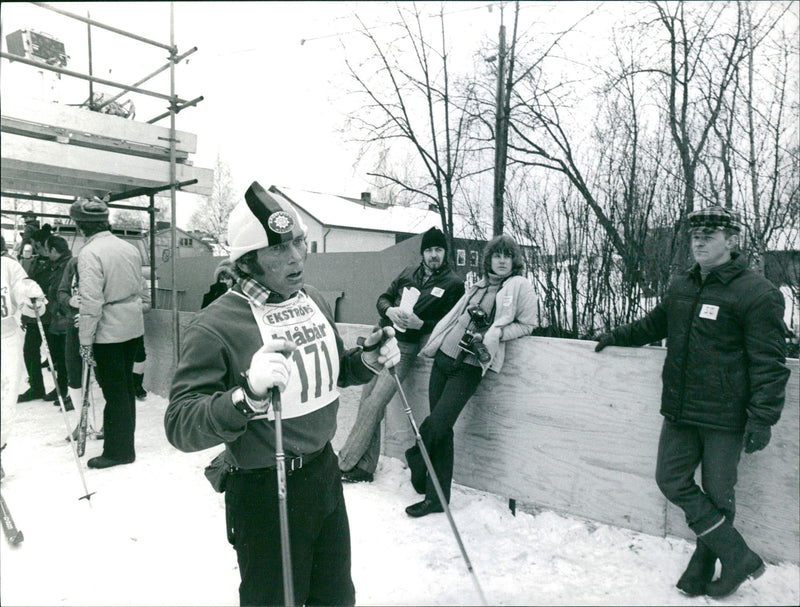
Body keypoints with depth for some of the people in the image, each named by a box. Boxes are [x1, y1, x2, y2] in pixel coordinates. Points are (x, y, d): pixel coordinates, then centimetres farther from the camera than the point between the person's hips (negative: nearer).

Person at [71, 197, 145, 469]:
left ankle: (119, 450, 13)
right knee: (125, 384, 20)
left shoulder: (89, 253, -16)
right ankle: (123, 435, 36)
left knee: (114, 389, 2)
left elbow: (91, 302, -20)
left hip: (108, 332, -7)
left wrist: (85, 341, -14)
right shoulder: (129, 248, 7)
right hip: (133, 326, 7)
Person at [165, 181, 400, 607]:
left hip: (325, 474, 7)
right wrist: (248, 394, -42)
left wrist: (366, 361, -4)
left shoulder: (315, 301, 2)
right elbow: (180, 426, -26)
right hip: (264, 492, -6)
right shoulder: (216, 325, -21)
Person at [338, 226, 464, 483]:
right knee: (366, 402, 3)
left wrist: (421, 324, -17)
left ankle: (344, 464, 1)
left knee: (373, 405, -12)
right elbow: (384, 297, 16)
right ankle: (364, 468, 14)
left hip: (406, 347, -5)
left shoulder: (454, 284, 0)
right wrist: (390, 311, -6)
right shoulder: (409, 272, 14)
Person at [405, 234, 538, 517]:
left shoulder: (520, 286, 2)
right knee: (441, 430, 6)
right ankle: (436, 498, 17)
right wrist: (431, 345, 18)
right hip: (444, 357, 5)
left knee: (437, 424, -12)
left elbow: (526, 324, 4)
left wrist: (495, 334, -10)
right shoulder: (478, 286, 16)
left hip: (470, 368, -5)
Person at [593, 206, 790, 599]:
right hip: (679, 412, 7)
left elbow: (769, 364, -12)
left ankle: (702, 571, 25)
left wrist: (762, 418, -16)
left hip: (724, 418, -6)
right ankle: (738, 556, 20)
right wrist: (616, 337, 31)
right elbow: (654, 324, 28)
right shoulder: (681, 287, 10)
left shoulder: (756, 293, -10)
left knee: (716, 495, 6)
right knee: (672, 480, 6)